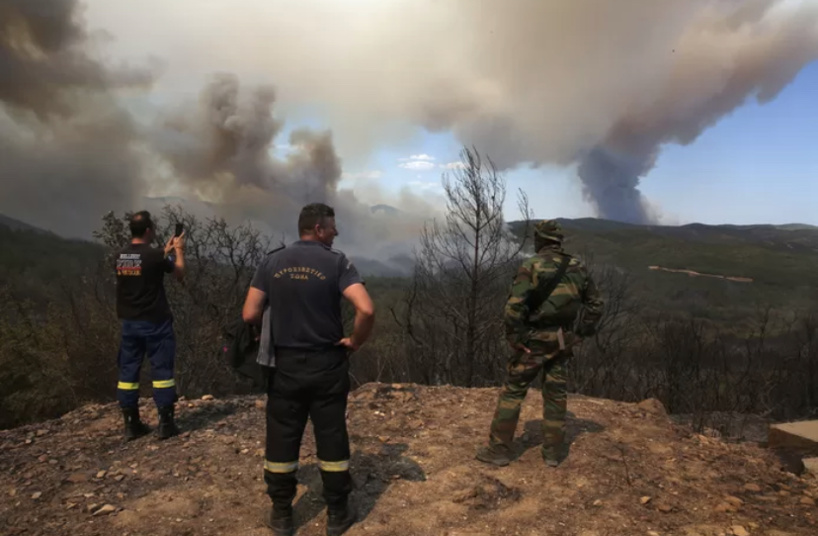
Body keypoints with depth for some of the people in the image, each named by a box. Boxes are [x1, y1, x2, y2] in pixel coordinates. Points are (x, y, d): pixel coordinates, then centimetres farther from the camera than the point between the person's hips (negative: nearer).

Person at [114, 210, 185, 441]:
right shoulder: (154, 255, -15)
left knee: (128, 370, 10)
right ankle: (165, 423, 5)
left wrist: (166, 251, 26)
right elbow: (180, 273, 1)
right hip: (155, 322, -6)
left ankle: (131, 424, 16)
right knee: (162, 370, 2)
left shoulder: (120, 256, 3)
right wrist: (179, 250, 15)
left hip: (129, 322, 6)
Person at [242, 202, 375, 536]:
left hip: (284, 364, 2)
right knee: (332, 438, 10)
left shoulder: (271, 262, 0)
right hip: (327, 364, -2)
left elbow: (250, 315, -4)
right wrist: (354, 342, -6)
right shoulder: (336, 262, -9)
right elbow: (366, 309, -22)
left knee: (282, 439, 14)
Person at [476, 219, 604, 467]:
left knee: (512, 392, 5)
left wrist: (514, 337, -11)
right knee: (555, 394, 15)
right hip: (562, 342, 5)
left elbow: (515, 305, -21)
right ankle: (553, 451, 22)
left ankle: (499, 449, 10)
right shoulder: (578, 268, 5)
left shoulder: (531, 266, -12)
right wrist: (580, 333, 14)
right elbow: (595, 304, 10)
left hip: (534, 341, -5)